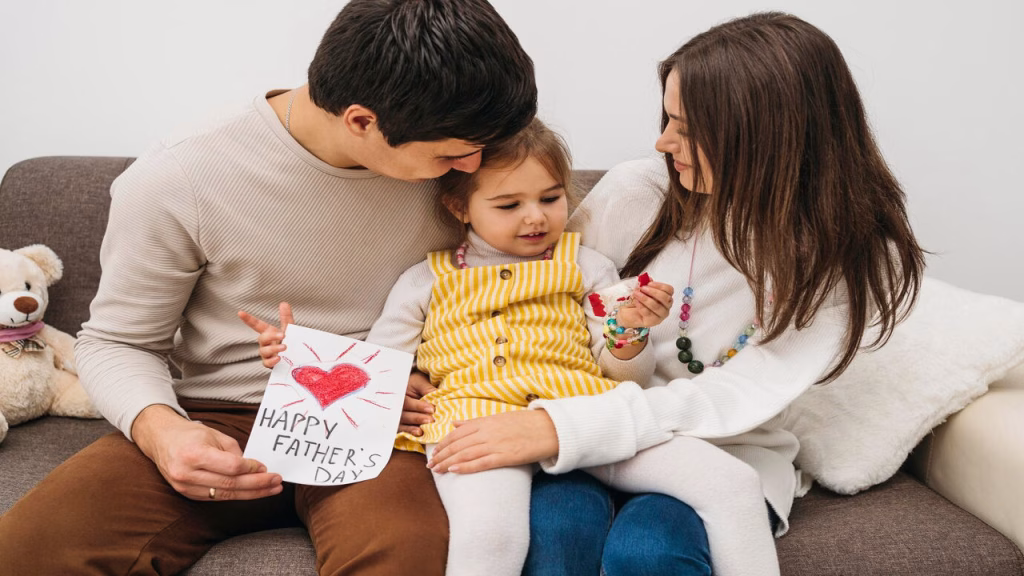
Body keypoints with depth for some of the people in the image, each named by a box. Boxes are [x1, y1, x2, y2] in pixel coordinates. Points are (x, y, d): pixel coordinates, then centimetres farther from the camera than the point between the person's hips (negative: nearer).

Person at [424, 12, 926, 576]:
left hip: (727, 456, -1)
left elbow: (727, 403, -21)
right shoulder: (636, 189, -6)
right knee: (555, 521, -33)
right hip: (597, 433, 1)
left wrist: (561, 427, -31)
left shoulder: (850, 262, -11)